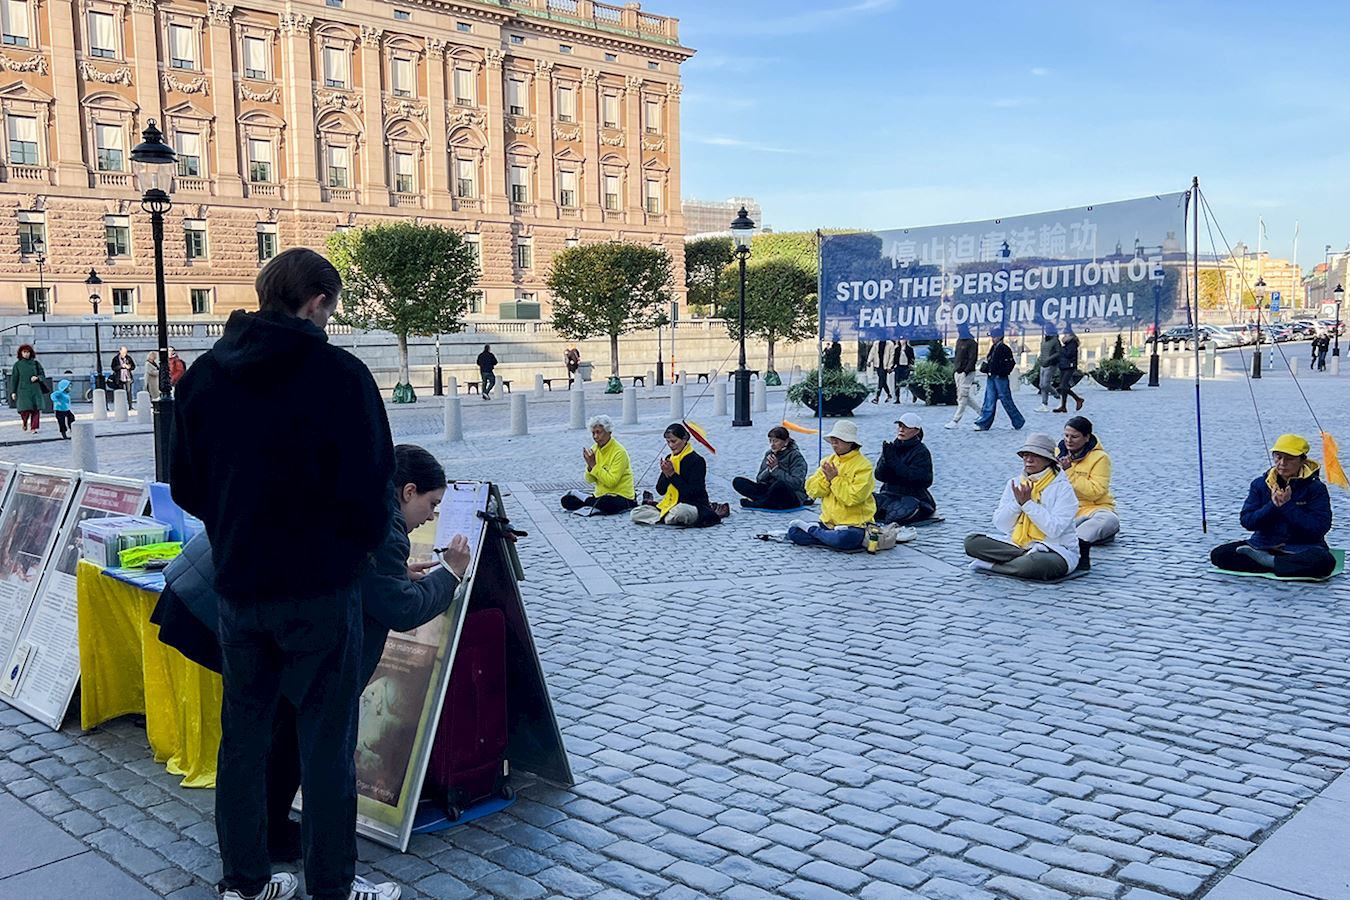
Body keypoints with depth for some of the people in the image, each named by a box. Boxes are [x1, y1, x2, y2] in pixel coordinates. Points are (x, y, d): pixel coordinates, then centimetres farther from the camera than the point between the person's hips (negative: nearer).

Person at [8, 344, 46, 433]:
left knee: (36, 409, -7)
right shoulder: (17, 365, 4)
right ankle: (25, 421, 22)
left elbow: (42, 375, 11)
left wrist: (37, 377, -12)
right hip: (23, 390, -1)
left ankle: (34, 428, -2)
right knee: (25, 409, -10)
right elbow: (14, 379, 4)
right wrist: (13, 392, 0)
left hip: (35, 389, 1)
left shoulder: (35, 363, 7)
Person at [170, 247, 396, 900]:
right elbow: (368, 486, -13)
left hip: (237, 584, 6)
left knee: (242, 732, 17)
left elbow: (184, 485, 9)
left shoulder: (203, 374, 4)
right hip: (321, 586, -5)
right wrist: (360, 547, 5)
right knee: (327, 741, 7)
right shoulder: (339, 372, -13)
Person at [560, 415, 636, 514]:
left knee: (606, 503, -38)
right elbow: (589, 480, 5)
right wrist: (590, 466, -15)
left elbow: (611, 482, -24)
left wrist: (594, 465, -22)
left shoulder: (619, 452, -17)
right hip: (600, 494, 5)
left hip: (620, 496, -5)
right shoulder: (594, 449, 5)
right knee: (567, 500, -7)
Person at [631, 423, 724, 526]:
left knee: (680, 512, -44)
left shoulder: (697, 460, -12)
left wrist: (672, 474, -20)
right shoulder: (669, 459, 9)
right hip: (672, 504, 8)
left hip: (695, 505, -8)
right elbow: (660, 490, 6)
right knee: (635, 514, -8)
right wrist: (666, 474, -13)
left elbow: (692, 492, -20)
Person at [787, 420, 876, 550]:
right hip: (828, 521, 5)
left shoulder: (863, 466, -10)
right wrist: (826, 478, -13)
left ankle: (811, 530, -11)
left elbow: (853, 498, -21)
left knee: (844, 539, -38)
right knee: (793, 532, -10)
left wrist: (835, 479, -17)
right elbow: (811, 490, 4)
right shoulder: (828, 461, 11)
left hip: (854, 523, -5)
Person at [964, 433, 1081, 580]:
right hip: (1017, 544, 5)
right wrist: (1017, 502, -12)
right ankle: (1027, 557, -16)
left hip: (1054, 550, -5)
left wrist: (1027, 503, -17)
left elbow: (1054, 530, -18)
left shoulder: (1062, 487, -6)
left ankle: (990, 565, -15)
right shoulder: (1015, 484, 9)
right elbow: (1001, 526, 3)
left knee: (1034, 564, -42)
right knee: (972, 541, -16)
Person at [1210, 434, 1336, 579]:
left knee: (1325, 562, -37)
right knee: (1218, 554, -18)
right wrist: (1272, 506, -17)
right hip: (1264, 544, 3)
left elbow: (1319, 528, -15)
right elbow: (1247, 521, -3)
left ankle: (1267, 561, -18)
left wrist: (1287, 506, -17)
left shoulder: (1315, 488, -4)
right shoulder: (1260, 484, 4)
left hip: (1300, 548, -3)